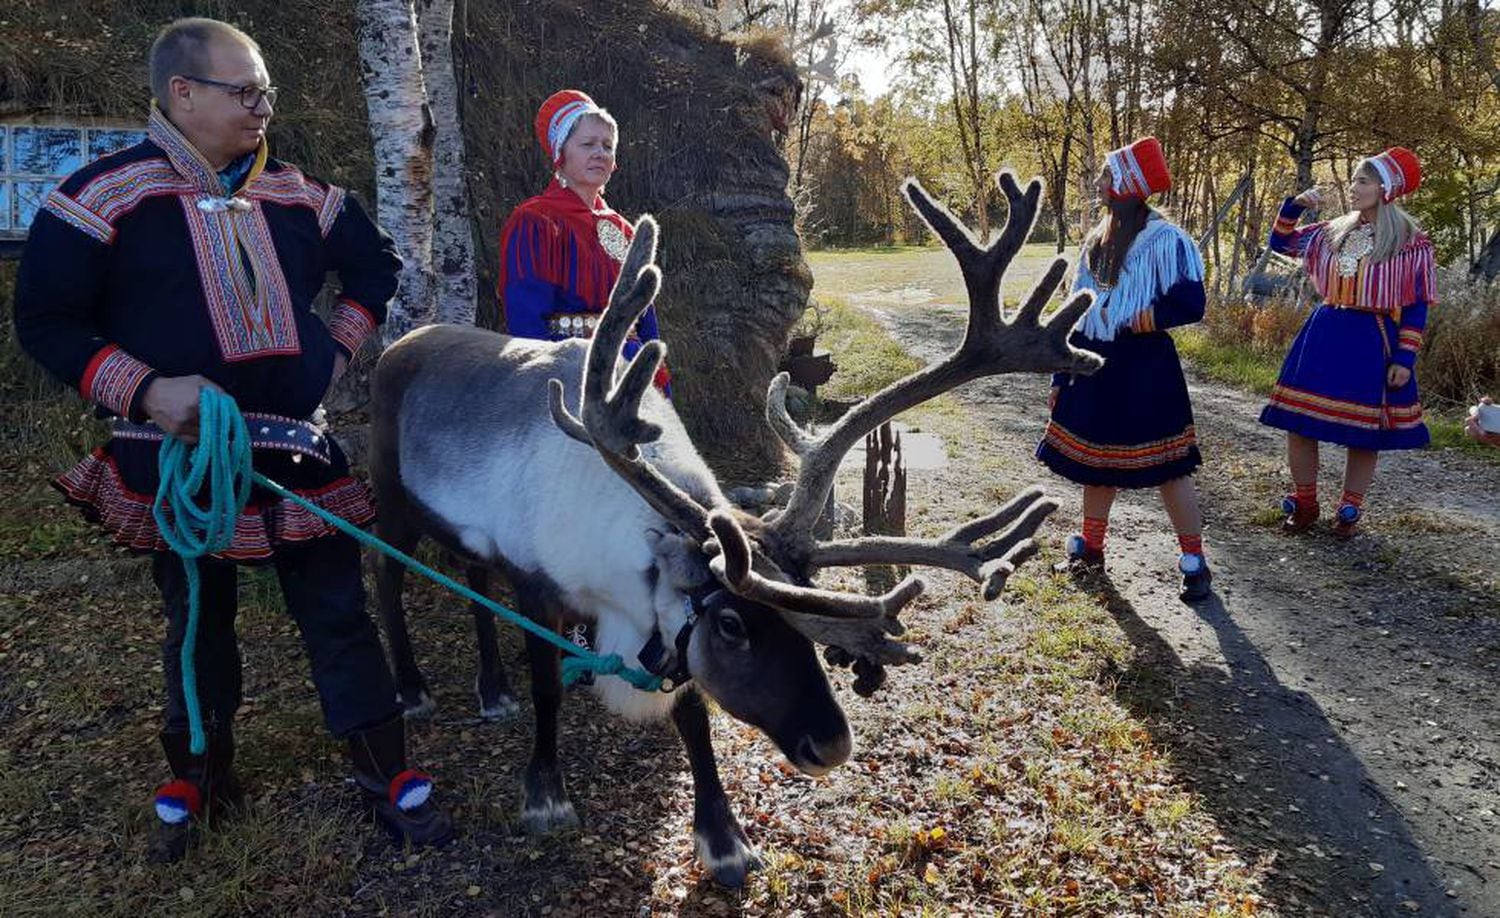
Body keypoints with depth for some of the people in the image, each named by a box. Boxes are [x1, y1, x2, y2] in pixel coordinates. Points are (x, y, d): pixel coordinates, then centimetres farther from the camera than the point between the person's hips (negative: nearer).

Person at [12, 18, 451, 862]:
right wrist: (146, 390, -19)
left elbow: (378, 264, 19)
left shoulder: (297, 195, 5)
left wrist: (341, 347, 7)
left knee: (339, 615, 7)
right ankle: (197, 778, 35)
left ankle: (389, 776, 19)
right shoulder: (107, 195, -7)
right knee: (197, 627, 14)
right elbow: (44, 322, -6)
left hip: (302, 451, 3)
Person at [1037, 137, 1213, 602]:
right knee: (1093, 459, 16)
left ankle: (1194, 562, 11)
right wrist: (1061, 376, 13)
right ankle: (1090, 546, 32)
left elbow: (1190, 303, -17)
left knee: (1166, 465, -1)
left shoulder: (1162, 239, -12)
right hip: (1095, 366, 8)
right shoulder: (1098, 239, 12)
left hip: (1143, 368, -7)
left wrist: (1145, 317, -24)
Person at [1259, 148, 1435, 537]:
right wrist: (1294, 206, 0)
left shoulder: (1411, 243, -5)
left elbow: (1417, 306, -4)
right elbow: (1281, 242, 17)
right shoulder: (1334, 232, 7)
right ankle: (1304, 503, 20)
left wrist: (1404, 358, -10)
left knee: (1364, 433, 5)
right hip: (1323, 336, 4)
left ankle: (1349, 511, 22)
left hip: (1373, 345, -4)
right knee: (1299, 423, 3)